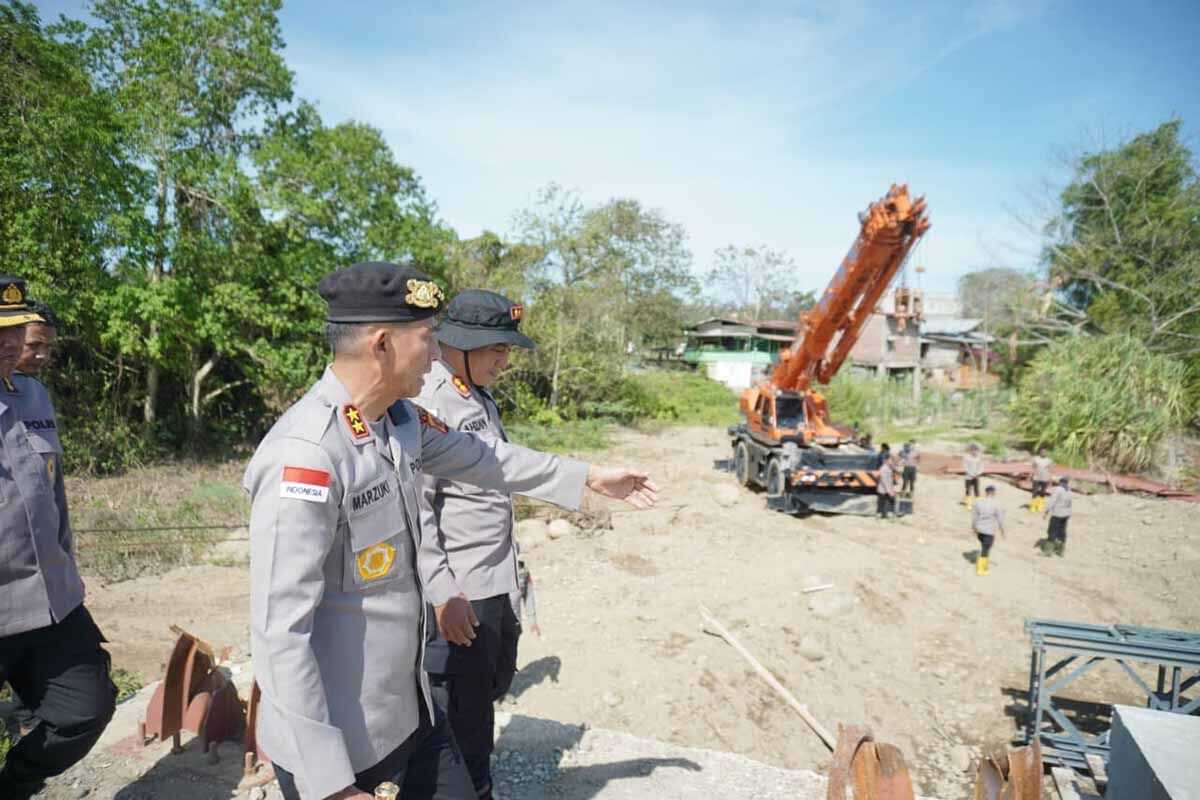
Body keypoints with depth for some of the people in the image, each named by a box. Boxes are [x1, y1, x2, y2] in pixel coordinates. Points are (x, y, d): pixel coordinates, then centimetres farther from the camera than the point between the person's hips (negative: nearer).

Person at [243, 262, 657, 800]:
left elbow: (482, 458, 13)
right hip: (333, 735, -7)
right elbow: (278, 634, -26)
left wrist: (588, 478, 22)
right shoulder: (304, 456, -28)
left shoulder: (402, 418, -2)